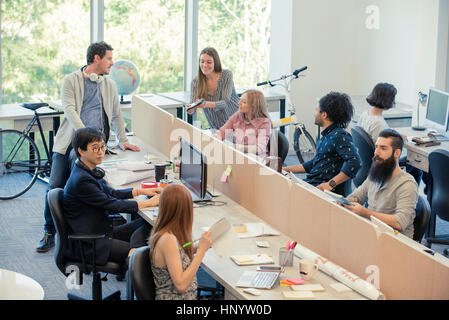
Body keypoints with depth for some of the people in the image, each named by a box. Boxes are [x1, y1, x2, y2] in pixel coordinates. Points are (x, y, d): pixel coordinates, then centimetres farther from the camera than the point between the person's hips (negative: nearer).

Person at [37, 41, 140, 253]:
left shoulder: (109, 85, 17)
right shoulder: (71, 81, 4)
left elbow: (116, 115, 28)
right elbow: (69, 110, -8)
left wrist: (123, 141, 23)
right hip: (70, 138, -1)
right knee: (54, 187, -6)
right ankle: (50, 232, 9)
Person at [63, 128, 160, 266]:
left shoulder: (90, 171, 7)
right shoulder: (81, 180, -23)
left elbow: (110, 193, 20)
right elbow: (112, 205, -19)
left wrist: (141, 191, 11)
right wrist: (148, 203, -12)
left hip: (102, 231, 10)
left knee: (146, 222, -6)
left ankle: (132, 251, -23)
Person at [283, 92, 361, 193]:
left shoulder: (339, 135, -11)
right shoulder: (326, 136, 20)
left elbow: (354, 162, -25)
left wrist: (331, 184, -30)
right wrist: (286, 169, 25)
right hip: (312, 182, 9)